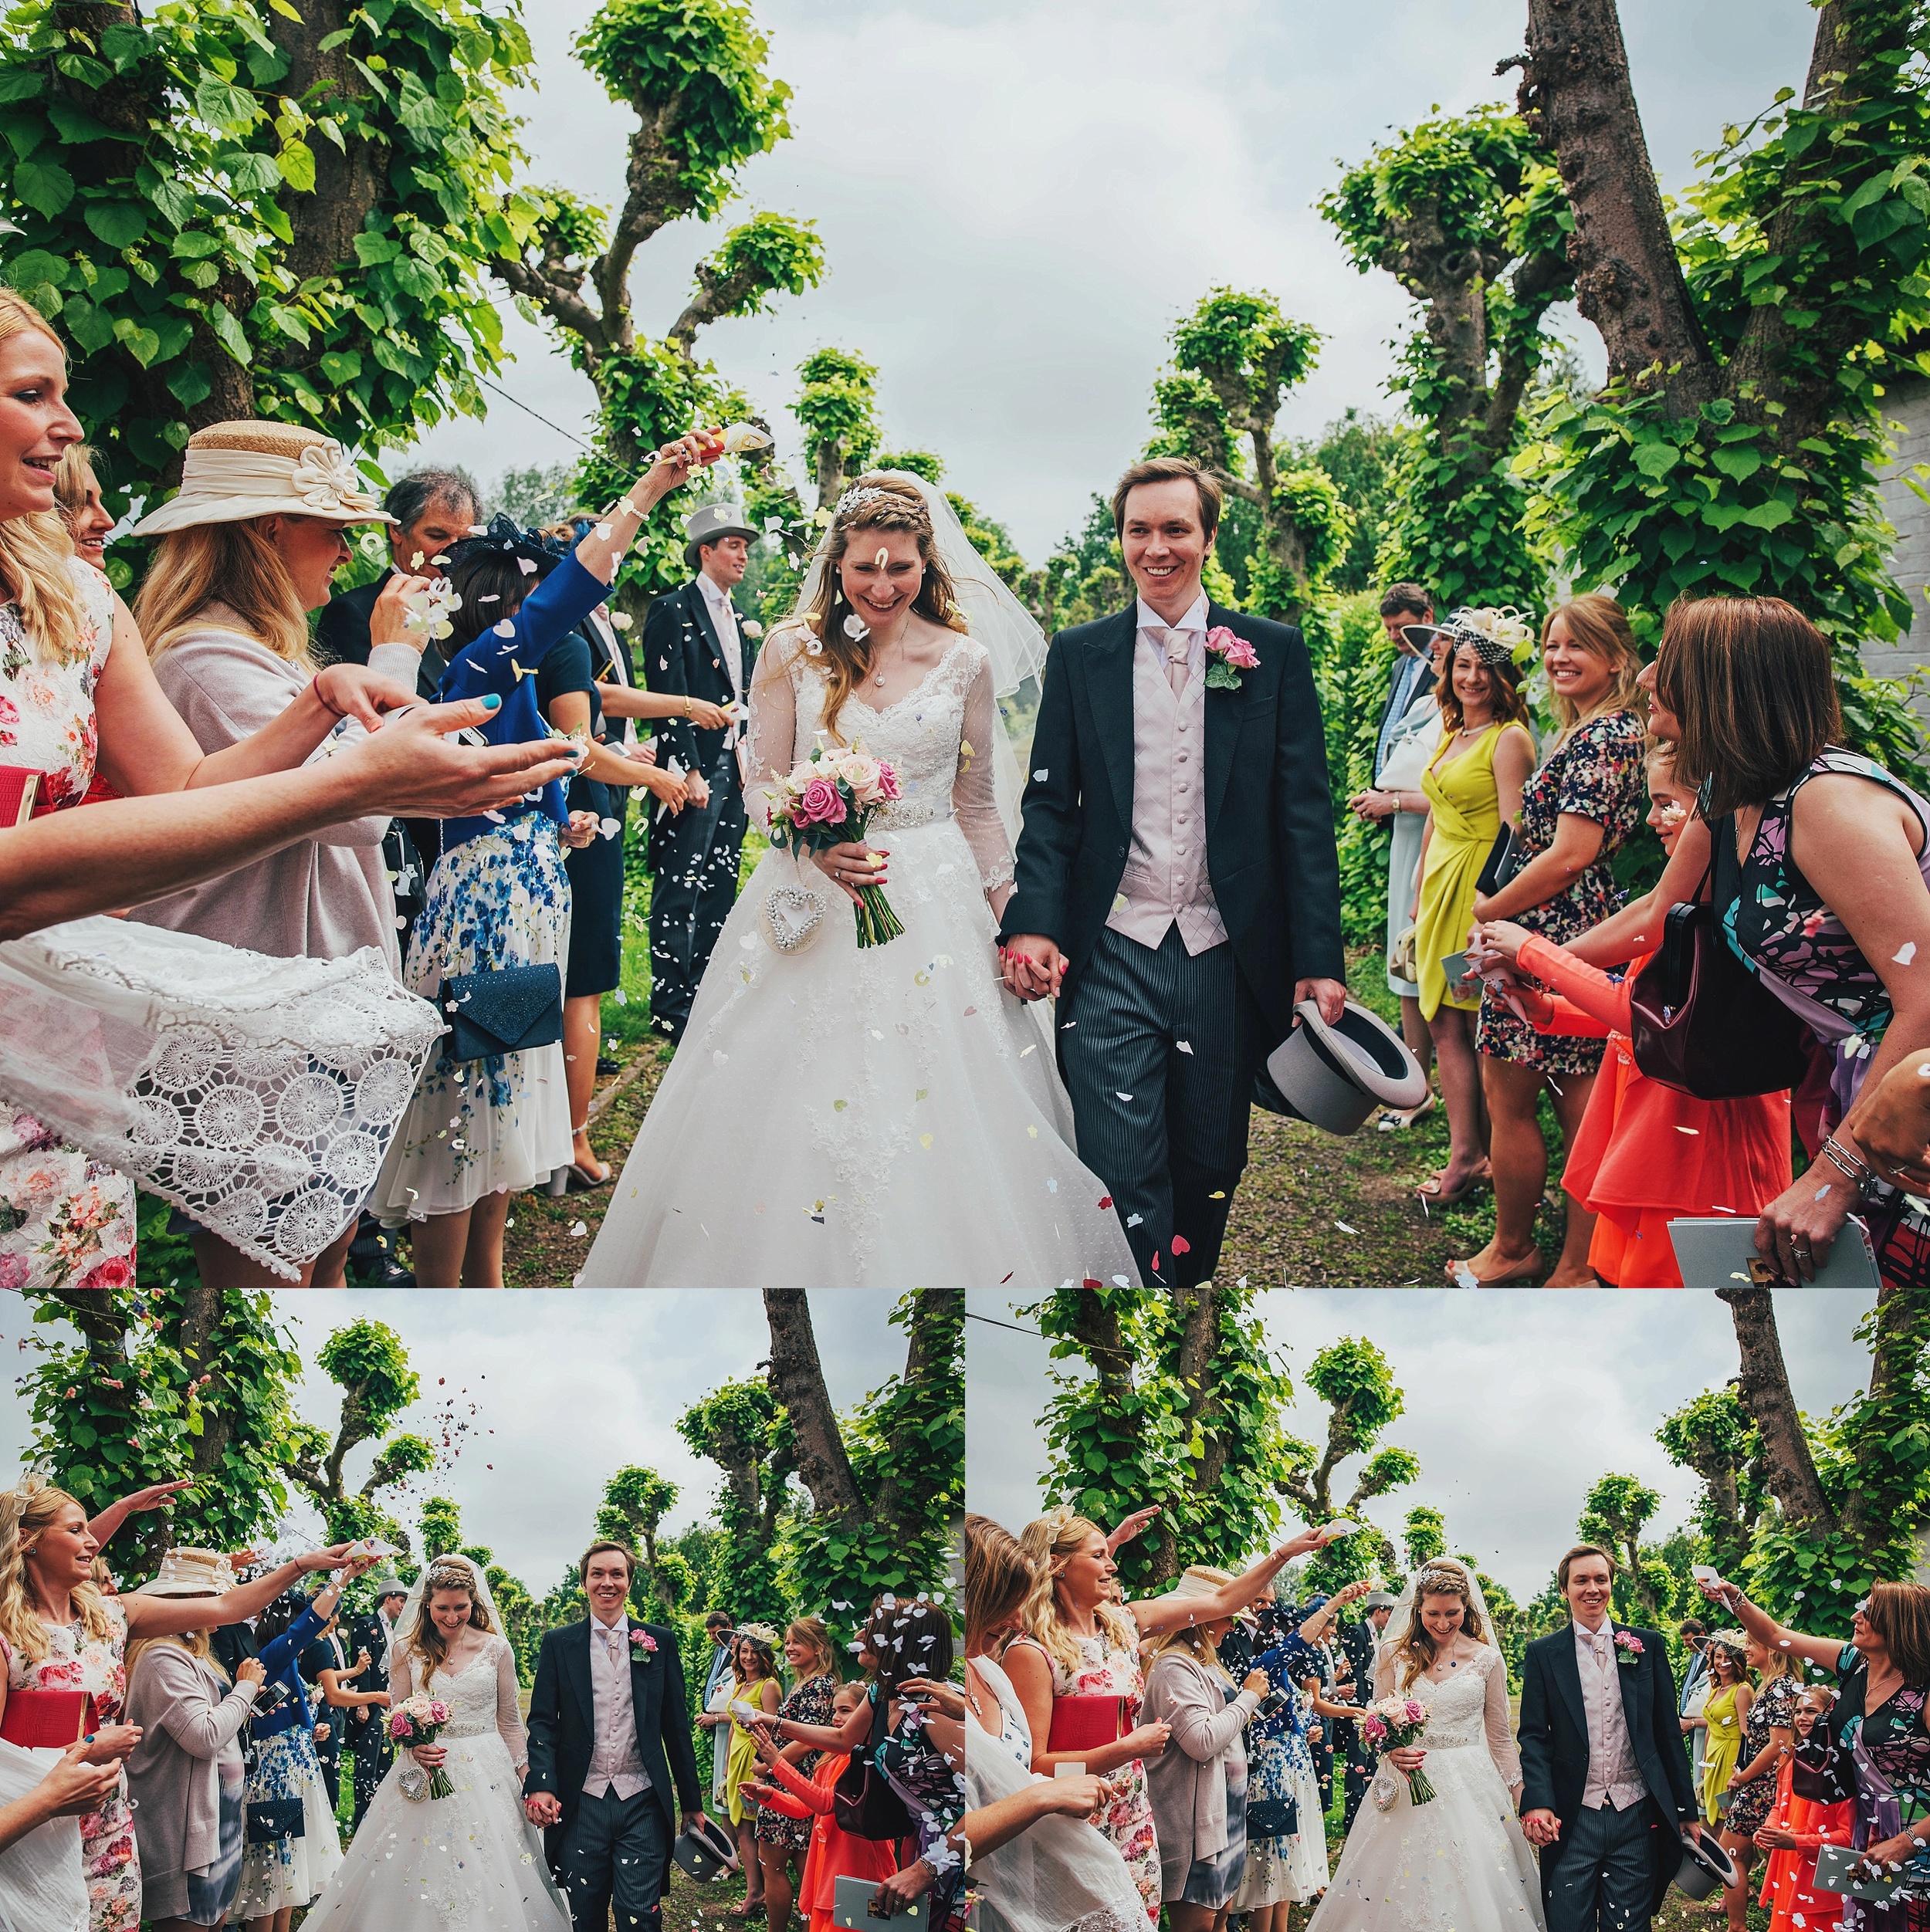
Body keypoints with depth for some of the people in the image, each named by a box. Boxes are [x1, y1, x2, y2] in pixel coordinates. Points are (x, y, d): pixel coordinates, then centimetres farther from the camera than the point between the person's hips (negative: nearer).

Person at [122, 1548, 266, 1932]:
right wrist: (246, 1687, -12)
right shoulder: (164, 1658, -19)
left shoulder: (192, 1653, 13)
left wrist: (245, 1692, 2)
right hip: (188, 1824, -10)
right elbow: (204, 1736, -25)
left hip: (220, 1811, 10)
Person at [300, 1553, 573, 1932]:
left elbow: (510, 1721, 6)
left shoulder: (496, 1648, 0)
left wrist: (524, 1783, 3)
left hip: (487, 1778, 0)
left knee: (487, 1875, -2)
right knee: (418, 1878, 0)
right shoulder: (407, 1650, 1)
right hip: (426, 1772, 0)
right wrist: (414, 1746, -14)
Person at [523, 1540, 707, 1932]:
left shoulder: (660, 1642, 7)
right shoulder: (558, 1644, 5)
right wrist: (540, 1786, -14)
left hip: (643, 1806, 0)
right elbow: (543, 1720, 2)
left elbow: (676, 1726, 9)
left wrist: (692, 1802, 10)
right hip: (580, 1806, 0)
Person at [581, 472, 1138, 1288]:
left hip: (933, 907, 1)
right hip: (814, 900, 0)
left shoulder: (965, 660, 2)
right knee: (798, 1114, 0)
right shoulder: (793, 650, 0)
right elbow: (763, 784, 2)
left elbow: (977, 807, 8)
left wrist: (1014, 919, 4)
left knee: (943, 1124, 0)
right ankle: (798, 1266, 16)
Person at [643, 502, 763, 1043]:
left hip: (734, 770, 8)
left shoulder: (740, 619, 16)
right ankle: (671, 1008, 1)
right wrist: (689, 772, -18)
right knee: (679, 894, -4)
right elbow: (670, 698, -14)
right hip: (694, 769, -8)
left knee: (720, 888, 12)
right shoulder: (672, 611, -8)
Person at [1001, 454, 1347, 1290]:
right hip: (1110, 959, 0)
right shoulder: (1079, 654, 7)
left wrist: (1320, 957, -4)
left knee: (1210, 1170, 12)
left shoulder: (1274, 652, 4)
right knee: (1121, 1179, -8)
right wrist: (1030, 922, -9)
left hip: (1226, 959, 1)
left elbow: (1304, 811, 2)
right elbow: (1050, 804, 6)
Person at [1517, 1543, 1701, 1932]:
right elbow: (1534, 1736, 0)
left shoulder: (1647, 1646, 7)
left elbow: (1668, 1732, 9)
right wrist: (1538, 1803, -15)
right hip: (1572, 1822, -1)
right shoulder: (1542, 1654, 4)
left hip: (1636, 1815, 1)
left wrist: (1687, 1810, 8)